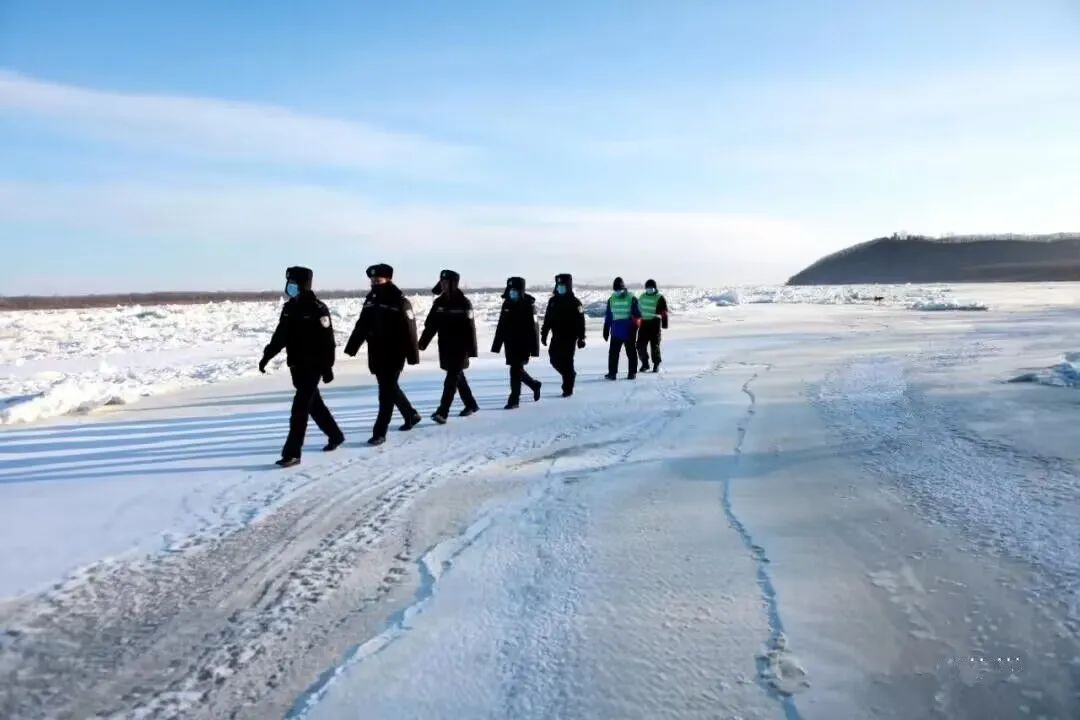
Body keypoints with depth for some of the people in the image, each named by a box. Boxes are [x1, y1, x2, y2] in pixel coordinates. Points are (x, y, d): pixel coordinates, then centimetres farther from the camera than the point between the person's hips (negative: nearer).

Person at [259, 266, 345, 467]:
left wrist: (327, 368, -16)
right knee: (314, 404, 18)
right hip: (297, 365, 8)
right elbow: (280, 336, 15)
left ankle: (292, 453, -6)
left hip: (313, 366, -8)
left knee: (300, 409, -9)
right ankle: (335, 436, 35)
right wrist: (266, 356, 9)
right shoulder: (289, 308, 8)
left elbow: (327, 341, -15)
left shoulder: (317, 309, -14)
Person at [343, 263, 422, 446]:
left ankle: (379, 432, -1)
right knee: (390, 389, 18)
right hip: (376, 354, 7)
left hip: (394, 355, -7)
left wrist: (413, 356, -14)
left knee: (386, 392, -5)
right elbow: (361, 326, 13)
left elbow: (409, 330, -13)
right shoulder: (370, 300, 9)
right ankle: (411, 415, 38)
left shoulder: (400, 302, -11)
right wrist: (351, 348, 9)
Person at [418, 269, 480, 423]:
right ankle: (471, 405, 32)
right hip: (445, 347, 6)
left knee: (451, 380, -9)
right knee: (458, 377, 17)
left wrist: (472, 350, -16)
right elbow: (430, 325, 7)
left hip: (460, 348, -6)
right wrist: (422, 343, 1)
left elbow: (470, 328, -13)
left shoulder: (463, 303, -11)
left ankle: (442, 412, -12)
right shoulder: (439, 303, 6)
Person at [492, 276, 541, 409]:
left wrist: (534, 348, -16)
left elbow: (533, 328, -13)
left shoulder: (529, 304, -11)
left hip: (523, 344, -6)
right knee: (516, 369, 13)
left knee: (516, 370, -7)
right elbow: (501, 325, 13)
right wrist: (496, 345, 12)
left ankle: (514, 399, 1)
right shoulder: (507, 303, 7)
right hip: (510, 343, 6)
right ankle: (534, 384, 37)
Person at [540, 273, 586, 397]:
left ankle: (568, 389, 5)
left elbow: (580, 322, -8)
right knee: (554, 359, 5)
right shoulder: (553, 301, 10)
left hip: (569, 337, -5)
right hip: (556, 337, 5)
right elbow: (547, 319, 14)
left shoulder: (574, 302, -6)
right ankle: (570, 375, 31)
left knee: (567, 361, -4)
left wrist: (581, 338, -12)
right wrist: (544, 334, 12)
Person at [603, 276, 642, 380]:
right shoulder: (611, 299, 8)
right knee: (613, 352, 0)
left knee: (631, 352, 5)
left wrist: (634, 327, -13)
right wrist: (606, 330, 11)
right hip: (616, 331, 3)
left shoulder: (631, 298, -4)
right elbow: (608, 316, 13)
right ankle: (612, 372, 7)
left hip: (628, 332, -3)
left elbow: (637, 314, -5)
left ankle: (632, 372, 13)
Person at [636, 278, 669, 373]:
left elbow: (664, 312, -6)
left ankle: (657, 364, 10)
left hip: (655, 324, -5)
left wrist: (664, 323, -14)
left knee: (655, 345, -3)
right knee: (641, 345, 1)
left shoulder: (660, 298, -3)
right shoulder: (642, 297, 13)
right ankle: (645, 364, 14)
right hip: (644, 323, 5)